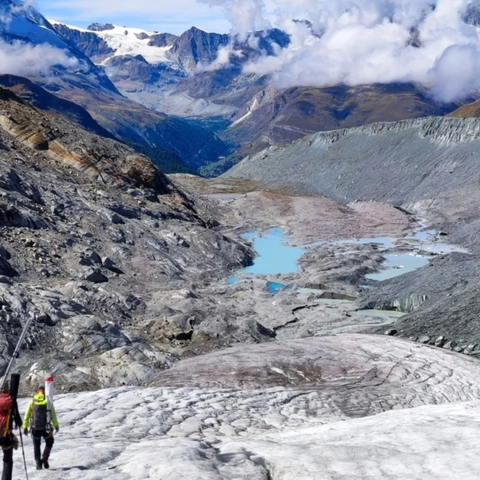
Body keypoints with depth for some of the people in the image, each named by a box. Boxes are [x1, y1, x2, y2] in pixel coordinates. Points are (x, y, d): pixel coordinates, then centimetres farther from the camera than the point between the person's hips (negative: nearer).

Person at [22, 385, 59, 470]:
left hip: (35, 428, 2)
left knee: (36, 446, 18)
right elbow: (53, 415, -4)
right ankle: (44, 459, 5)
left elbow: (27, 415, 1)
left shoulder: (32, 401, 0)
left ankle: (38, 463, 12)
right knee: (49, 442, 20)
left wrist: (25, 427, 6)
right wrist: (56, 425, 6)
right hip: (45, 428, -1)